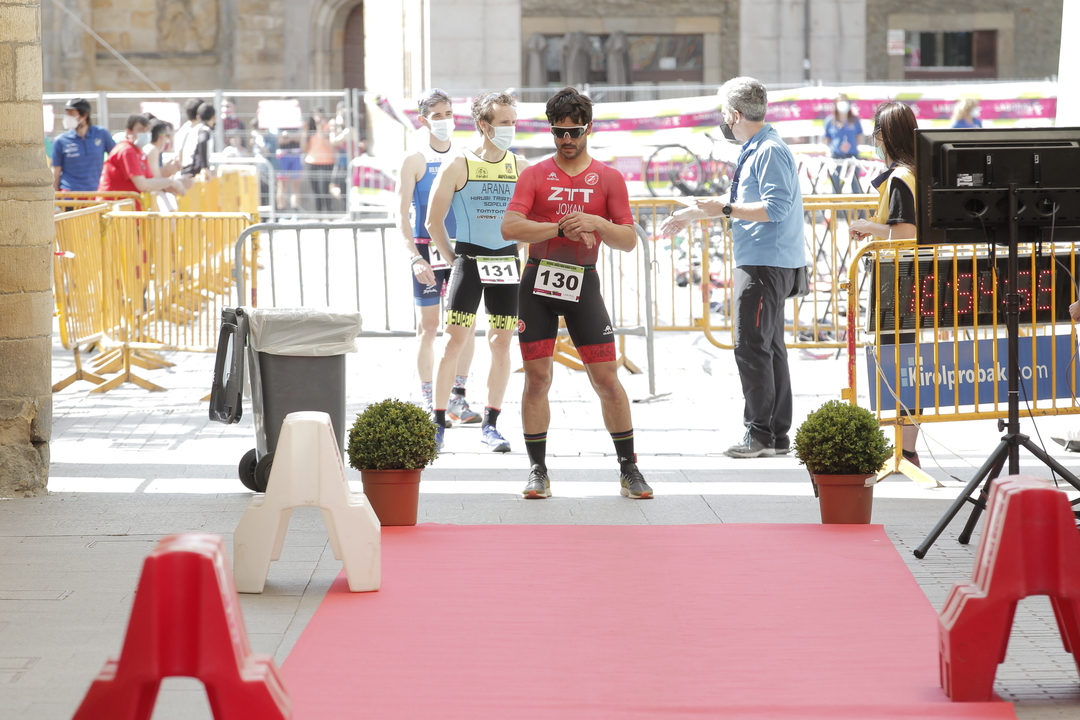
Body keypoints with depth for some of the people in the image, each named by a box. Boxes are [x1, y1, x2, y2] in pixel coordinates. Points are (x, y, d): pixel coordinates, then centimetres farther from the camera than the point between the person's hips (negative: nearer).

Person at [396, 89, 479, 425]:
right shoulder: (415, 161, -2)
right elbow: (402, 214, -5)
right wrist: (415, 257, -15)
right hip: (427, 249, -3)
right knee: (428, 325, 1)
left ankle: (457, 397, 7)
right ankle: (428, 401, 7)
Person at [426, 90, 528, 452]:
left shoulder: (521, 167, 6)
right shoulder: (458, 166, -3)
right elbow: (434, 222, 1)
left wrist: (521, 254, 5)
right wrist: (453, 260, 1)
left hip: (506, 261, 3)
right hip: (469, 260, -3)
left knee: (502, 342, 3)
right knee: (455, 340, -6)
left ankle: (490, 424, 10)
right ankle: (438, 420, 2)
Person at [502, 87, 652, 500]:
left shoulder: (608, 178, 6)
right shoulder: (535, 175, 5)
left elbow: (629, 241, 2)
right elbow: (509, 227, -9)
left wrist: (595, 224, -16)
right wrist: (562, 228, -17)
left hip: (583, 284, 0)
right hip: (537, 282, 0)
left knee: (607, 379, -2)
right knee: (537, 378, 0)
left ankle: (629, 469, 8)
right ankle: (538, 471, 9)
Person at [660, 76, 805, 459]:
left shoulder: (770, 151, -15)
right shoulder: (753, 151, 17)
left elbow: (775, 208, -23)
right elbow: (745, 204, 28)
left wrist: (725, 210, -18)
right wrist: (692, 214, 31)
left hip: (767, 265, -11)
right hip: (757, 261, 11)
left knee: (751, 346, -10)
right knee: (770, 346, 13)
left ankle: (760, 434, -8)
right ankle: (778, 435, 18)